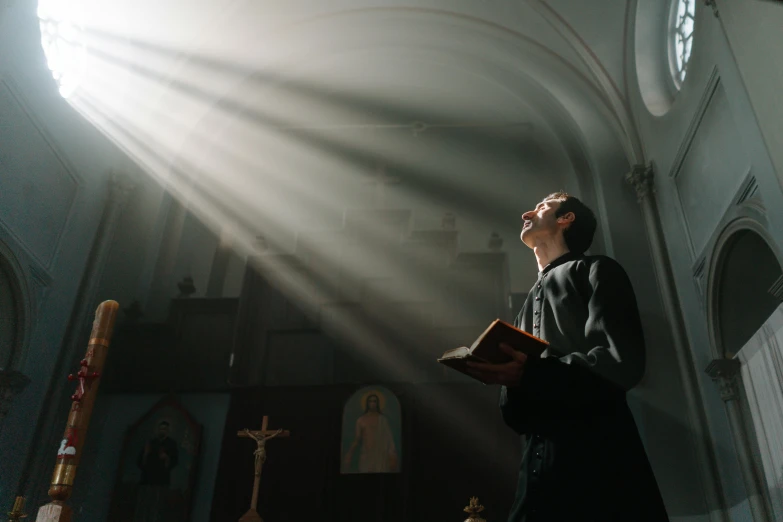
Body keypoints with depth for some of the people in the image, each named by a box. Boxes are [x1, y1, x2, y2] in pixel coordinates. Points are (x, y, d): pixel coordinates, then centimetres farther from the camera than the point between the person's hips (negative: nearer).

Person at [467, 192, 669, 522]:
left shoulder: (595, 271, 8)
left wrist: (530, 374, -18)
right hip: (539, 464, 6)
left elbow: (623, 362, -10)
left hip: (597, 457, -6)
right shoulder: (532, 301, 27)